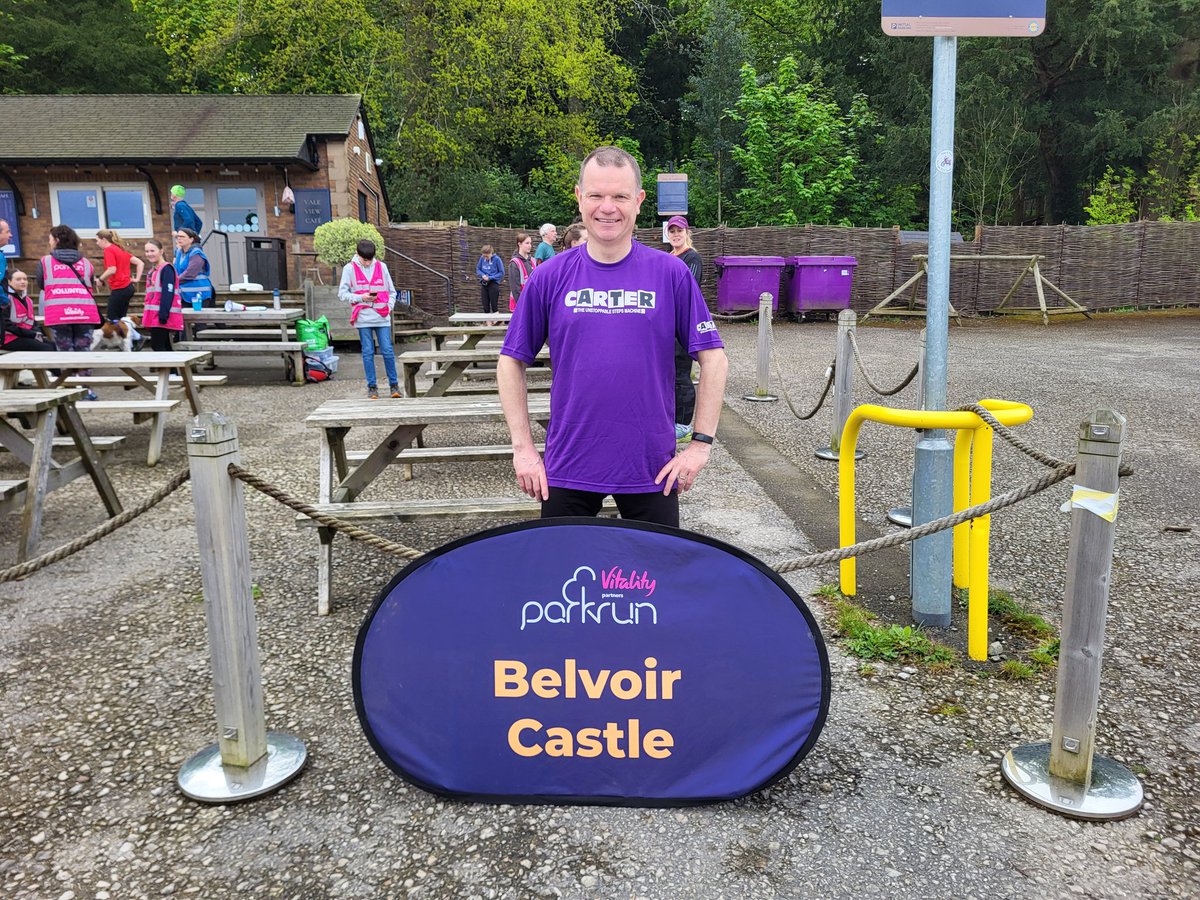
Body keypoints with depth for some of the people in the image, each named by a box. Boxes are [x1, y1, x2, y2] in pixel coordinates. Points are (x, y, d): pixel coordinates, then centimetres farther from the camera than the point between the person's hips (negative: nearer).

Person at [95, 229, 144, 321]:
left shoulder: (108, 250, -9)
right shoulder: (121, 249, 17)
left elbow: (112, 270, -20)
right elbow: (140, 263, 15)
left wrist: (100, 279, -6)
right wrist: (137, 279, 11)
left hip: (119, 289, -9)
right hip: (128, 287, 9)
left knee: (111, 319, -6)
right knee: (120, 318, 11)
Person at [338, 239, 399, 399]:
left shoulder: (381, 267, 8)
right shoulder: (350, 268, 2)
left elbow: (392, 291, 14)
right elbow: (342, 294, 2)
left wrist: (389, 307, -1)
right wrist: (361, 297, -11)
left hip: (382, 318, 1)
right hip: (363, 318, -1)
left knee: (388, 351, -1)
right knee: (368, 353, 2)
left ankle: (394, 384, 9)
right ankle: (372, 387, 9)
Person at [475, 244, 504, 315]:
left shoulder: (496, 259, -10)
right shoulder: (482, 258, 1)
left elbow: (501, 273, -8)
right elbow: (478, 269, 11)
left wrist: (490, 278, -15)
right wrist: (482, 275, -10)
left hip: (493, 284, -4)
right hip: (484, 284, 4)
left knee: (494, 306, -2)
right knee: (485, 306, 8)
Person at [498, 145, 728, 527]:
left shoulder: (671, 274, -2)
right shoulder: (549, 278, -1)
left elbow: (713, 358, 1)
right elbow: (511, 362, 5)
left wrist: (701, 442, -4)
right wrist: (523, 448, 0)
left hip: (652, 470, 0)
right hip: (567, 472, 1)